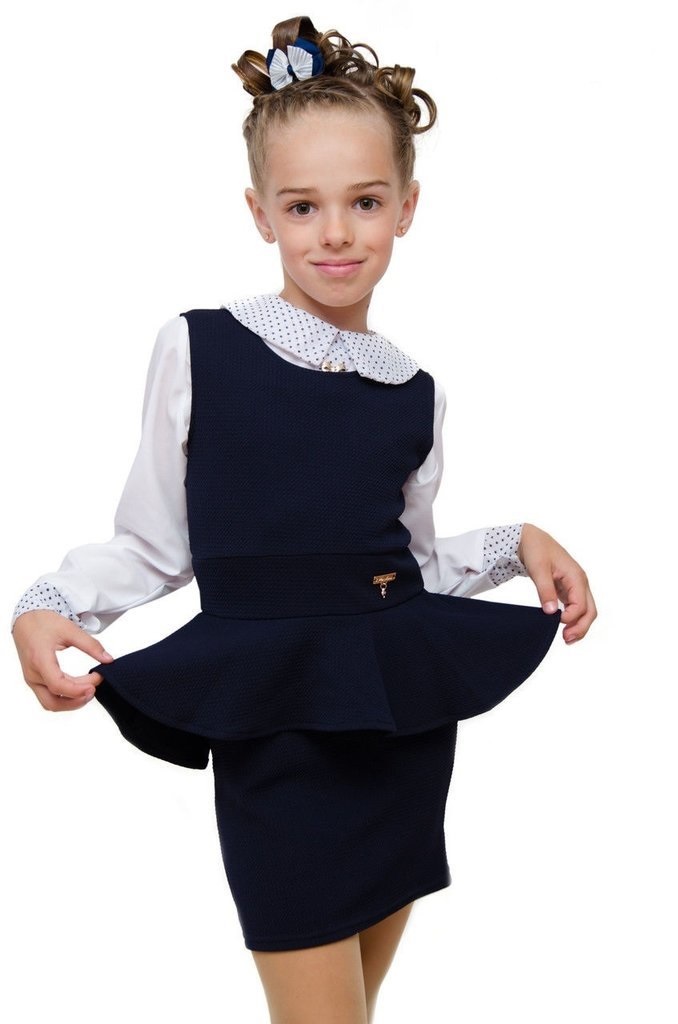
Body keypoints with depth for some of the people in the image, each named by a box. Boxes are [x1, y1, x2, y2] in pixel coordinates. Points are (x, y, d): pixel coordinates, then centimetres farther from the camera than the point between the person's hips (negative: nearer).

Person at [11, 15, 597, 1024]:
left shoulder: (413, 393, 6)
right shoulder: (199, 351, -6)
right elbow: (154, 544, -1)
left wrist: (519, 543, 2)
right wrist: (49, 607, -18)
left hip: (407, 719, 5)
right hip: (275, 734, -4)